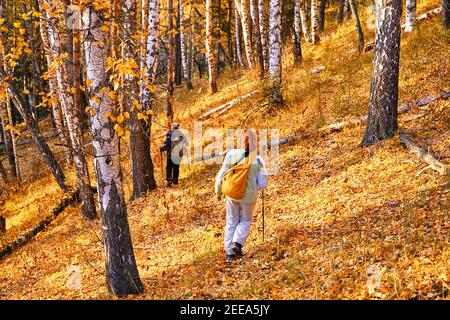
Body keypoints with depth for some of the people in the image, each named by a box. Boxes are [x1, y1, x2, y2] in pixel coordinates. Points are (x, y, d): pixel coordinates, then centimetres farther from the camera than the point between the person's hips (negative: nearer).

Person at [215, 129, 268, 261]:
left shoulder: (231, 154, -13)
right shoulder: (258, 160, -15)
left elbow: (221, 176, -8)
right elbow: (263, 184, -12)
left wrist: (218, 192, 8)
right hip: (248, 196, -1)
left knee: (231, 222, 19)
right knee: (245, 221, 22)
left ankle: (229, 251, 20)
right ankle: (237, 243, 2)